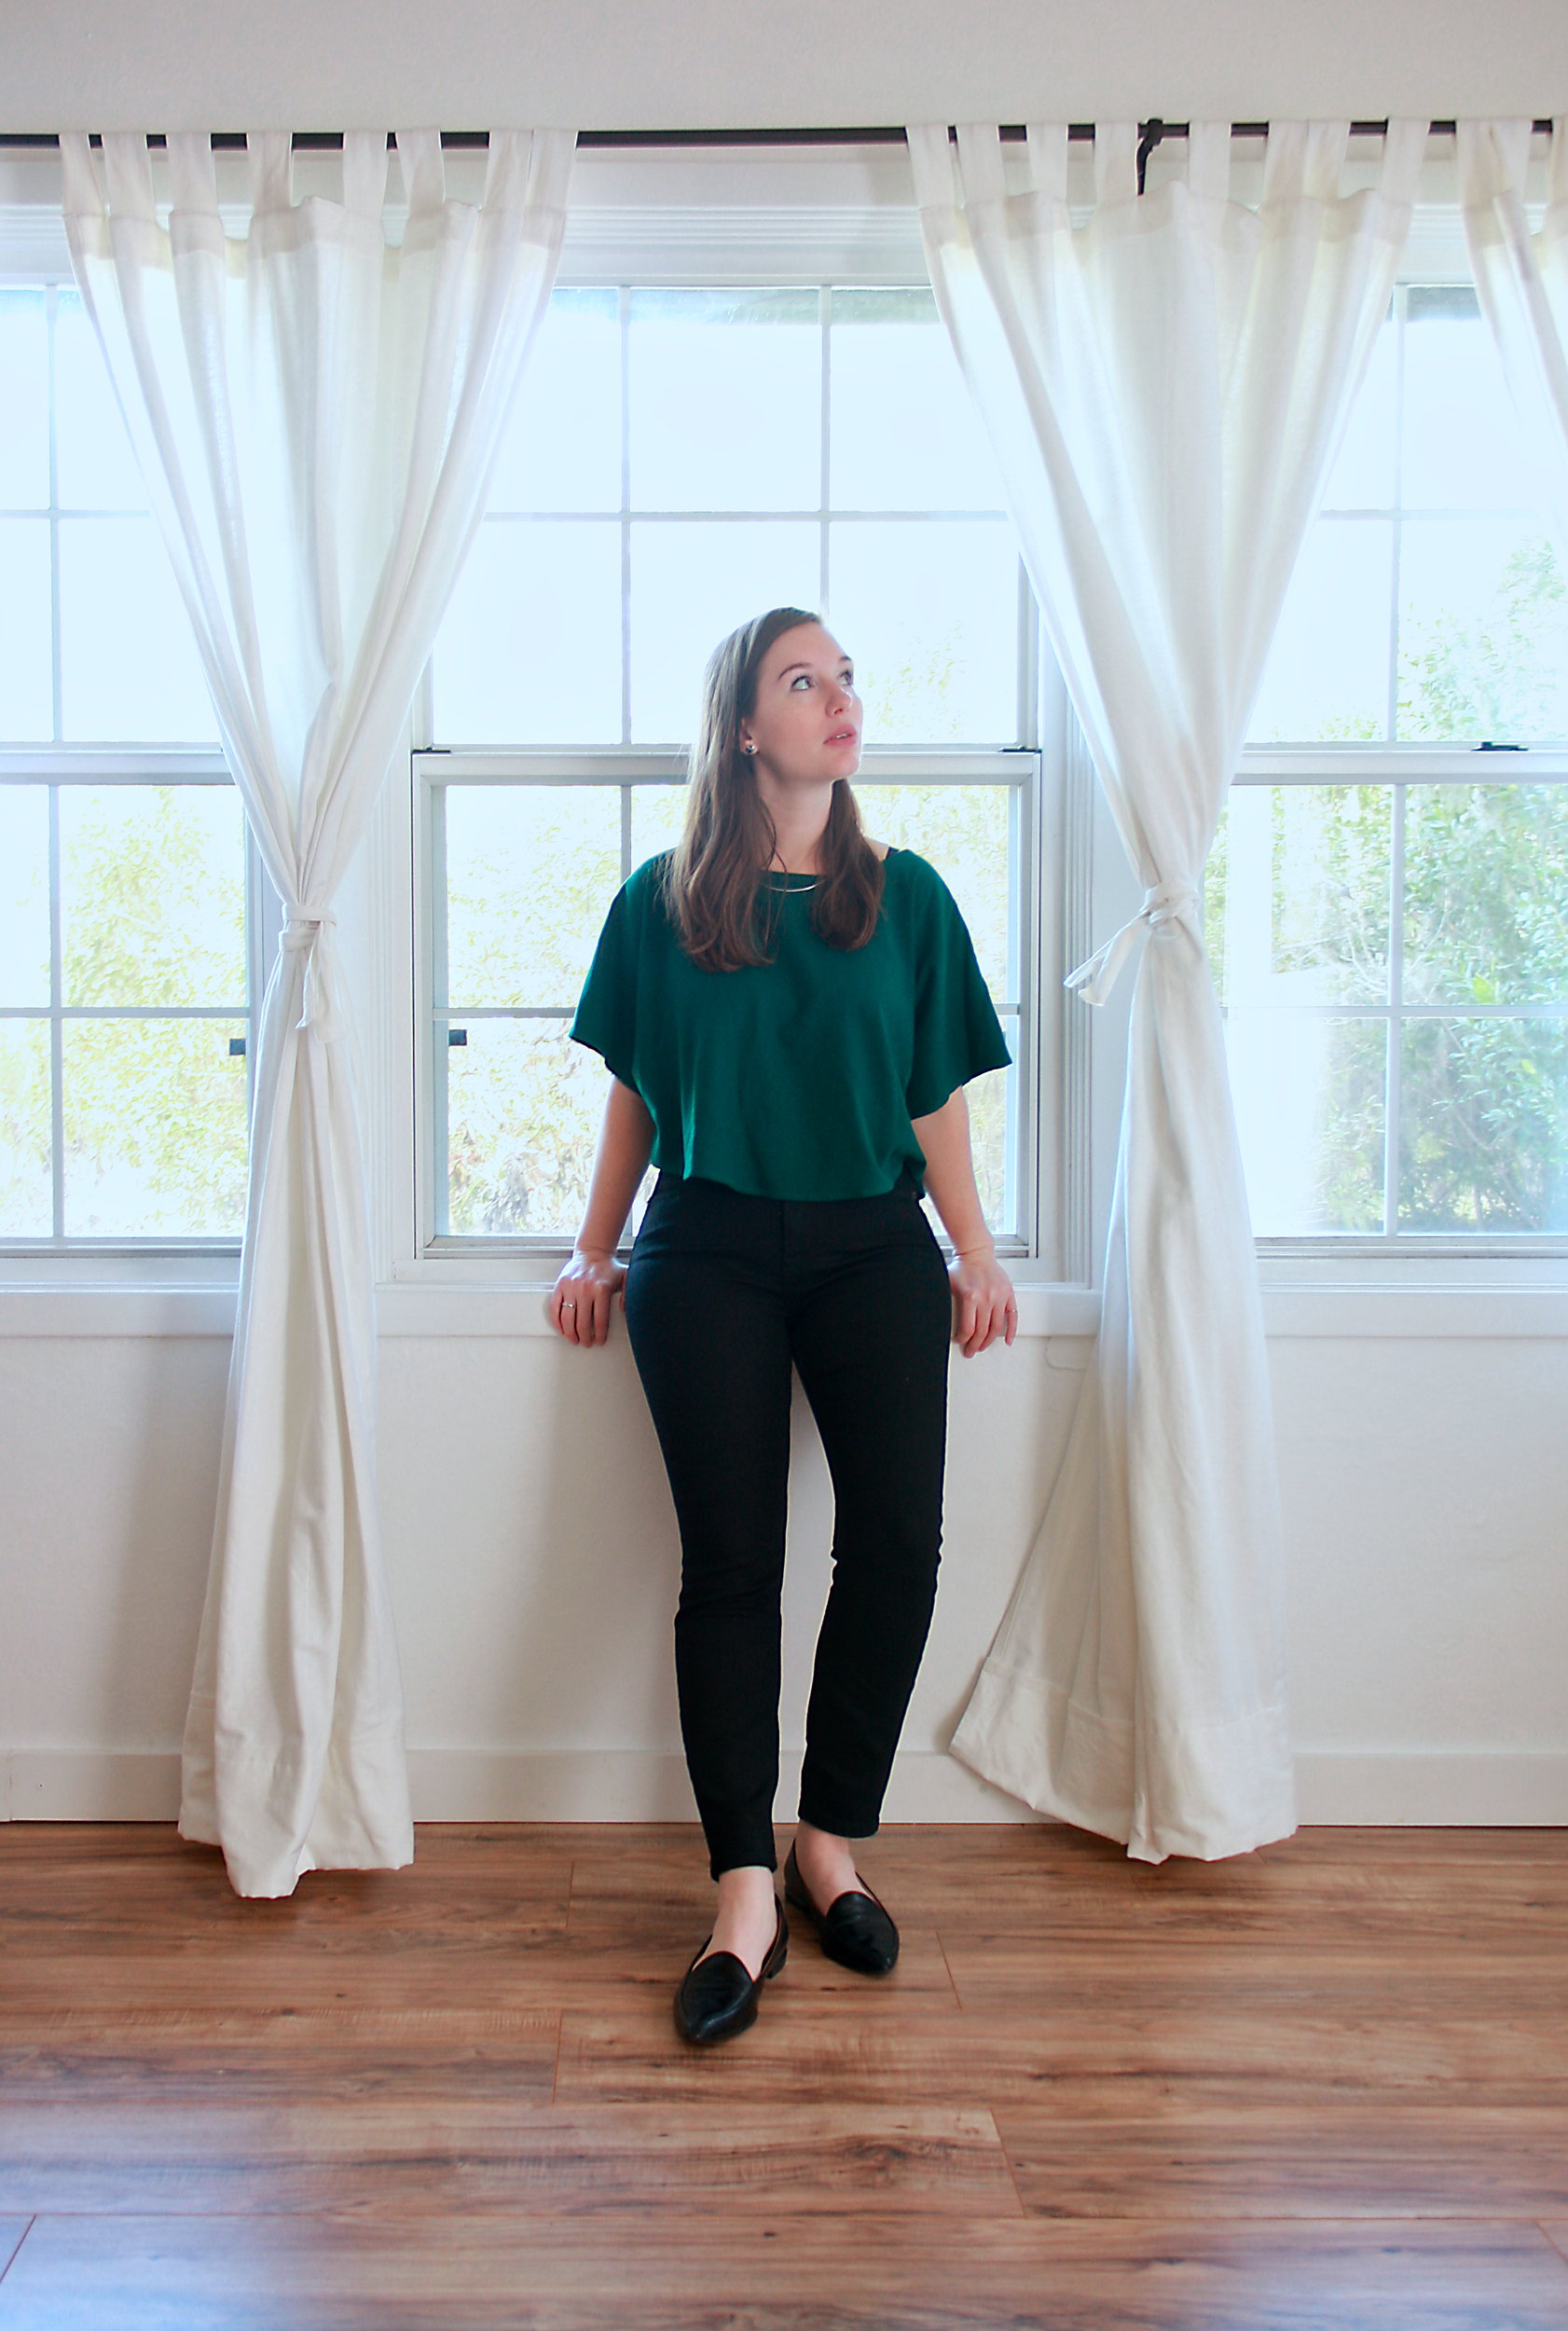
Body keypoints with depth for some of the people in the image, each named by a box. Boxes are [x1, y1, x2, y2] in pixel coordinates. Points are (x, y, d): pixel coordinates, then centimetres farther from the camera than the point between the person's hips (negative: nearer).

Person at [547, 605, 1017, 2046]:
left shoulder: (905, 895, 8)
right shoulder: (662, 902, 5)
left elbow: (936, 1097, 8)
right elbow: (635, 1095, 11)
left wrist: (975, 1251, 2)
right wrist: (596, 1251, 11)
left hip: (872, 1246, 1)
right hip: (708, 1251, -1)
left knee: (898, 1540, -9)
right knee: (730, 1565, -4)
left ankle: (832, 1846, 10)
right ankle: (747, 1896, 2)